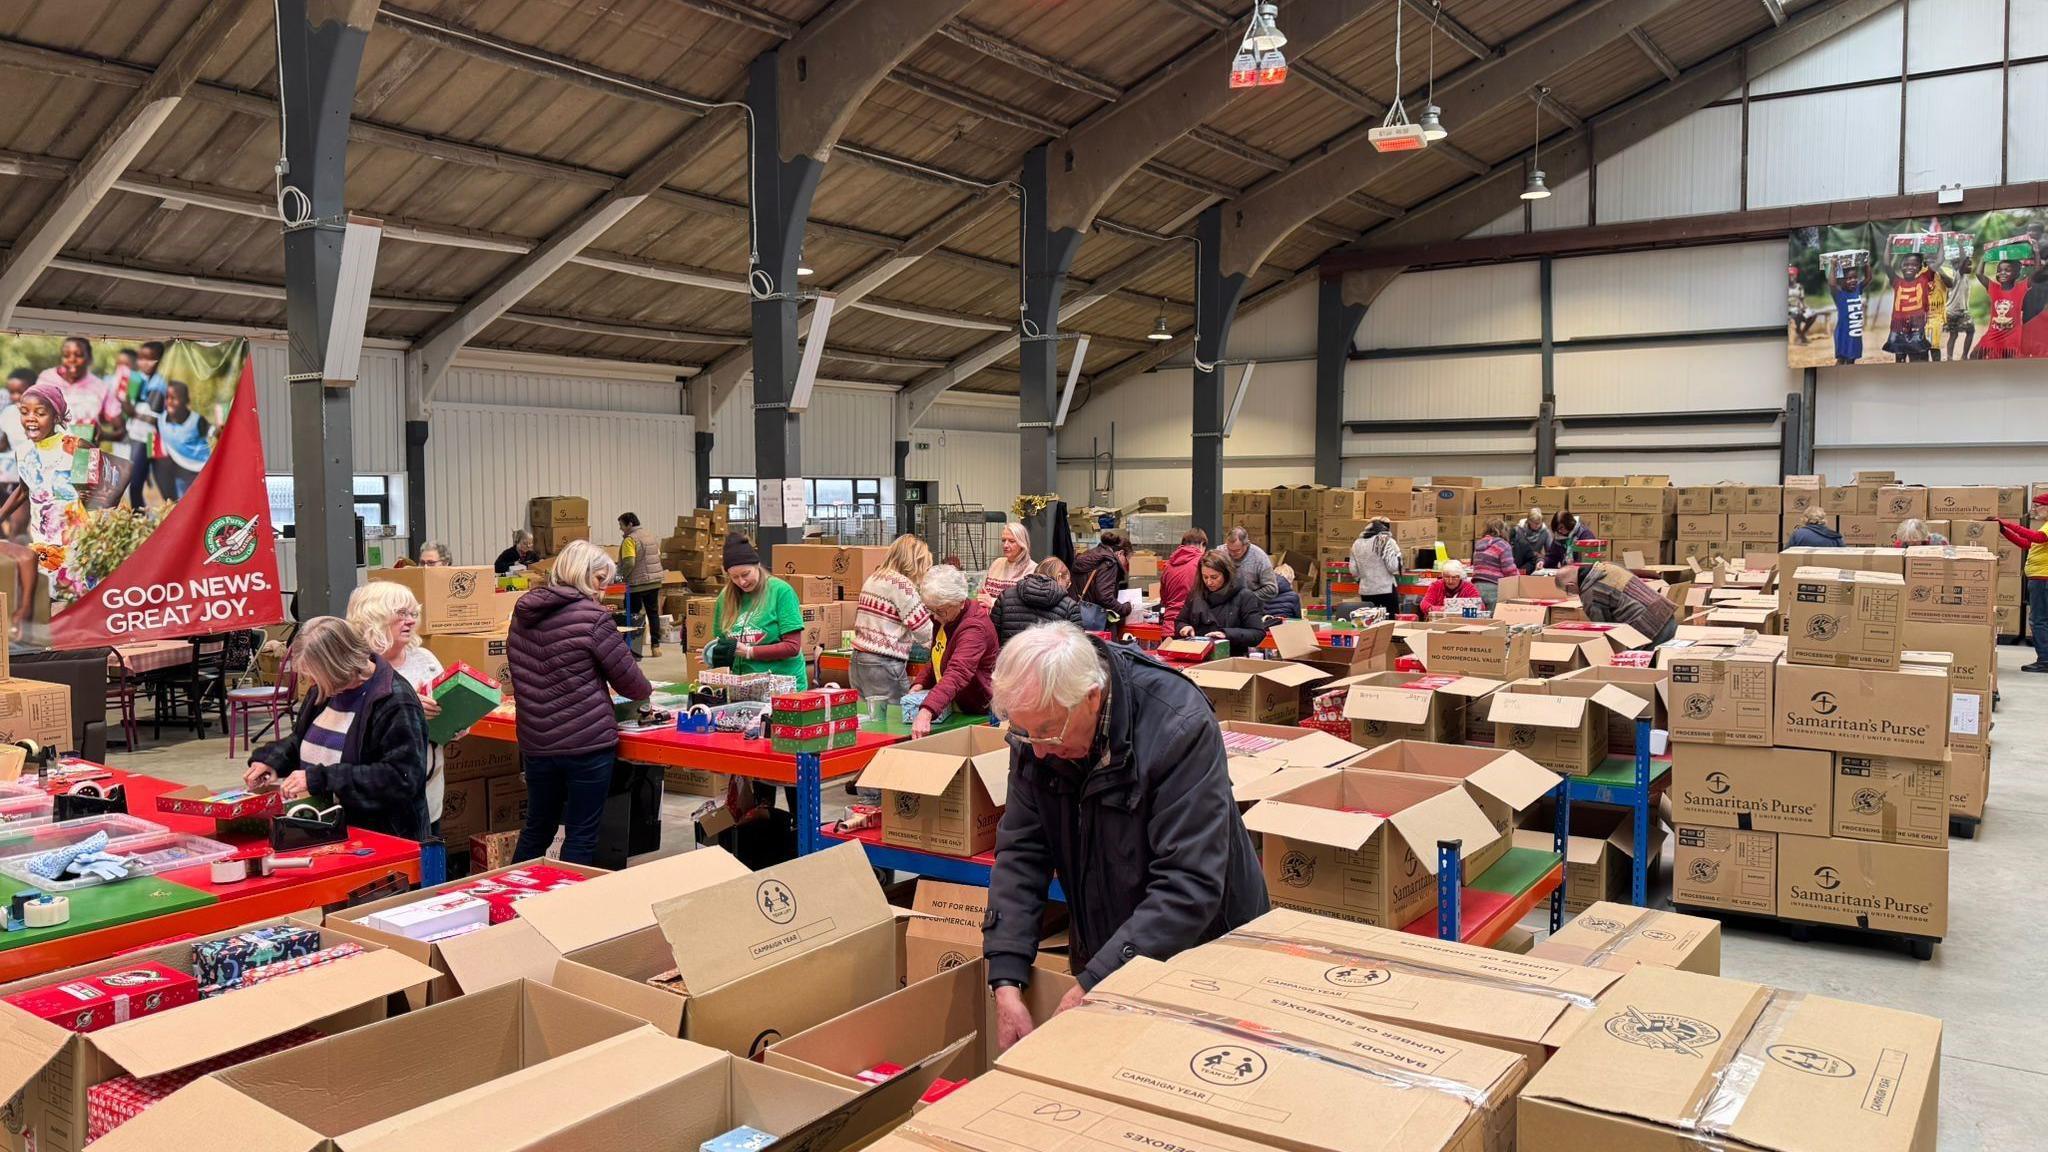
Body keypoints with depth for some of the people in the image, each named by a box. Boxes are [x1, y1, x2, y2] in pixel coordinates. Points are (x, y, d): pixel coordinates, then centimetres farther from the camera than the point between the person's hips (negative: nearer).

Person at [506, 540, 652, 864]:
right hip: (587, 743, -7)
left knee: (537, 828, 20)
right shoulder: (592, 616, -12)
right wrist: (646, 691, 13)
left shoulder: (523, 613, 7)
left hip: (536, 742, 7)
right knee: (581, 837, 3)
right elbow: (629, 681, -8)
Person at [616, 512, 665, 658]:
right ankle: (655, 645, 10)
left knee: (632, 615, 3)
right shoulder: (651, 535, 12)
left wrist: (622, 575, -6)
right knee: (653, 613, 10)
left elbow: (629, 563, -22)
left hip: (637, 584, -7)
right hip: (655, 582, 7)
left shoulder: (630, 539, -14)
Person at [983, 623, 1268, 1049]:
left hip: (1200, 950, -5)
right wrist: (1007, 979, -19)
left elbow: (1189, 888, -32)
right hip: (1099, 957, 5)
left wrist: (1095, 984, -34)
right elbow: (1020, 854, -9)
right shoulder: (1038, 724, -12)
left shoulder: (1180, 726, -30)